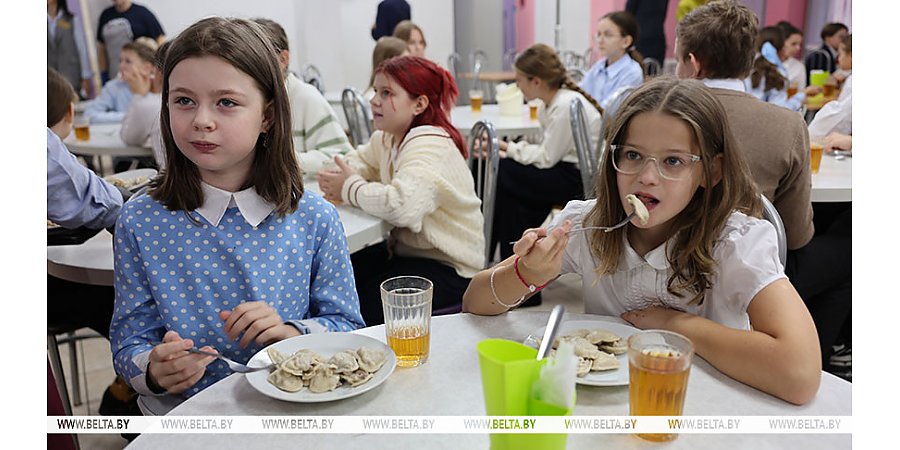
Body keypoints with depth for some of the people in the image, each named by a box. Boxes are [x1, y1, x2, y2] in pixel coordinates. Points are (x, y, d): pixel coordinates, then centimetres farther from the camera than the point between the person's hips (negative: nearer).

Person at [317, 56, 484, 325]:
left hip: (447, 267, -8)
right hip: (405, 250, 8)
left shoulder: (429, 146, -23)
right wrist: (342, 176, -7)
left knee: (362, 307, -20)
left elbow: (401, 206, -38)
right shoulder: (386, 138, 6)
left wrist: (349, 188, -20)